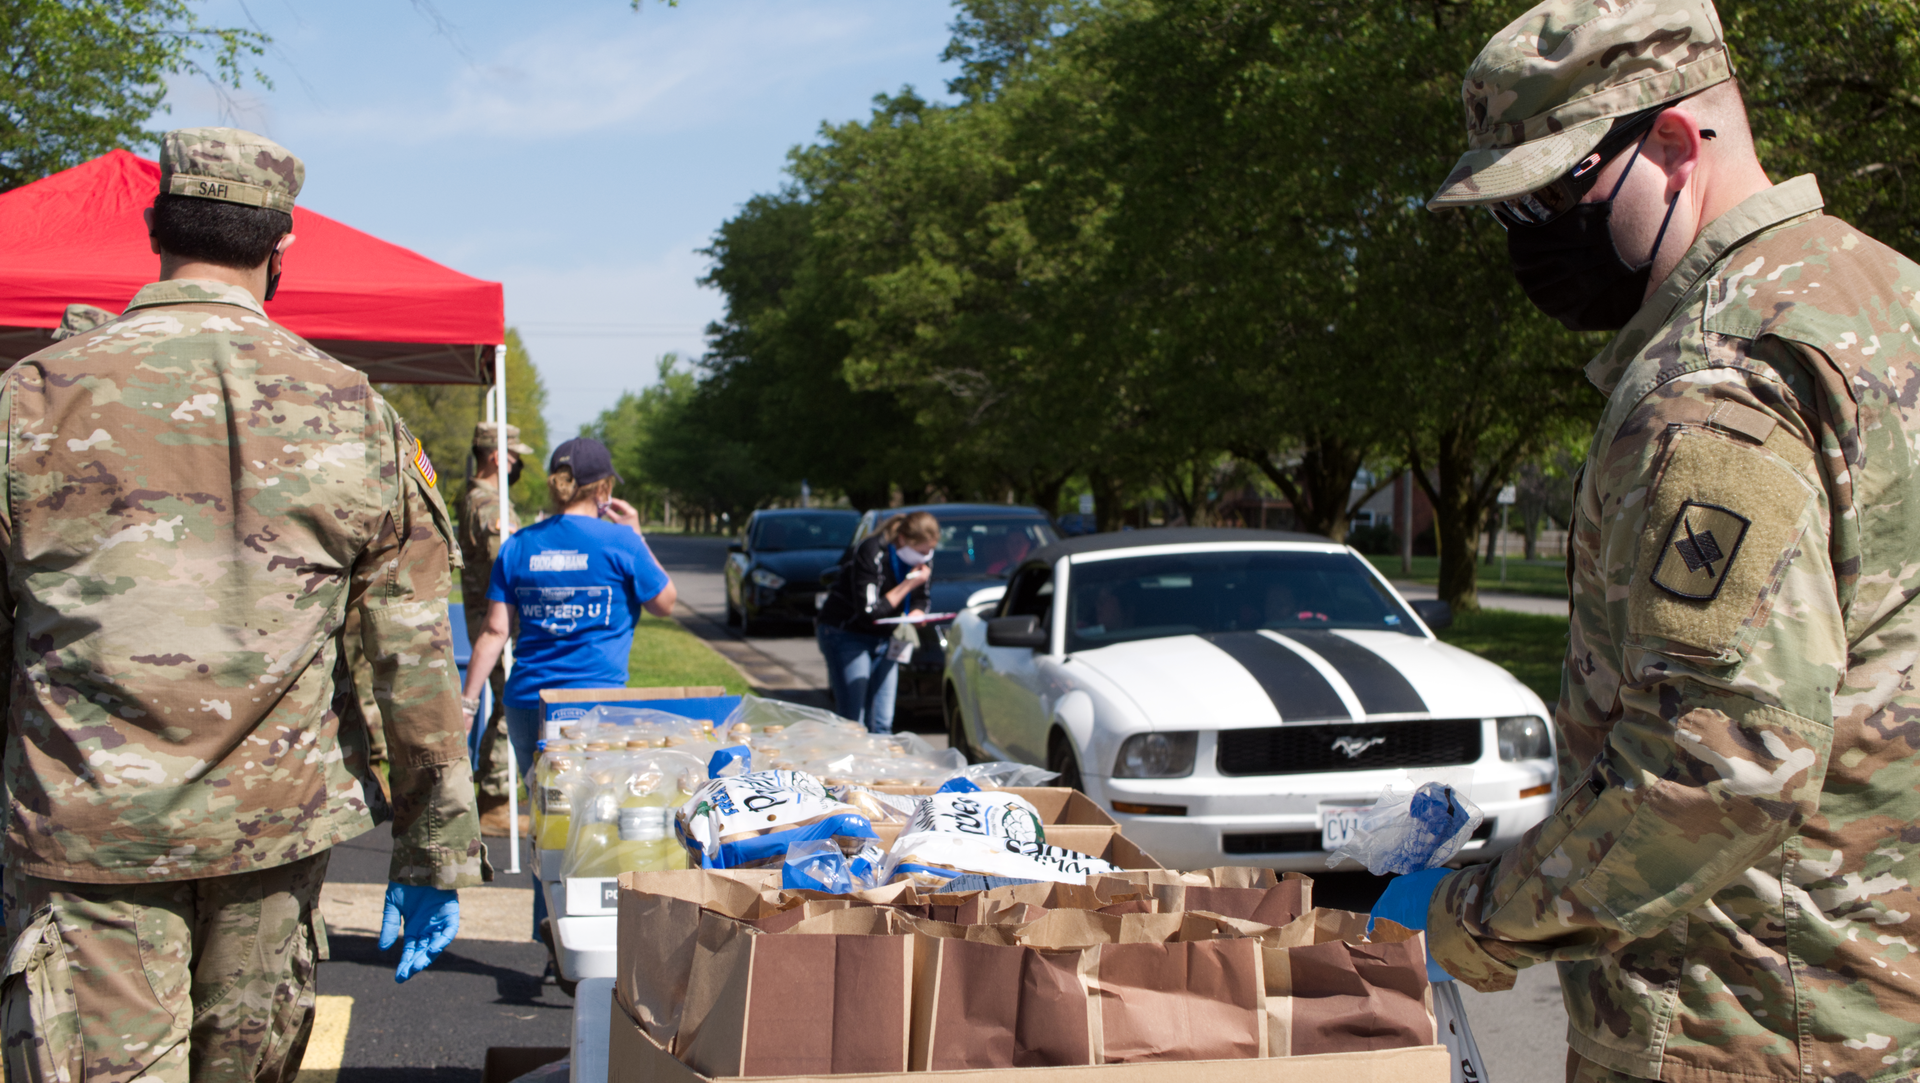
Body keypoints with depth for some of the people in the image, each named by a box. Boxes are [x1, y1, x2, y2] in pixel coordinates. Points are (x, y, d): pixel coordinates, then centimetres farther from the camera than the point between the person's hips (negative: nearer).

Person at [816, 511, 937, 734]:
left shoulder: (925, 558, -3)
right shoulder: (871, 553, -23)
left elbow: (919, 601, 10)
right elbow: (869, 611, -24)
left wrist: (916, 614, -15)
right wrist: (909, 584, -24)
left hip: (884, 639, 6)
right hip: (846, 634, -6)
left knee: (882, 723, 0)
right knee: (853, 724, -12)